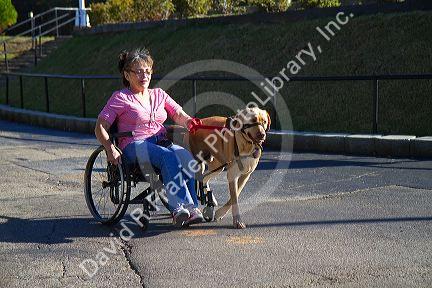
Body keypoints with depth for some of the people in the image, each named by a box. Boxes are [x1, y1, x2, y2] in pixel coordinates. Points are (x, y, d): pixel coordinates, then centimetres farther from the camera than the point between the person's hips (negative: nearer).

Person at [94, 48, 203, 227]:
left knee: (186, 157, -29)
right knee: (168, 157, -35)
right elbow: (100, 128, 1)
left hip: (162, 142, 4)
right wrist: (110, 149, -16)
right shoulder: (120, 98, 8)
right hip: (135, 146, -4)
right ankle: (182, 206, -41)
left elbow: (179, 115, 11)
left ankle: (186, 209, -34)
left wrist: (190, 122, -12)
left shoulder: (159, 95, 22)